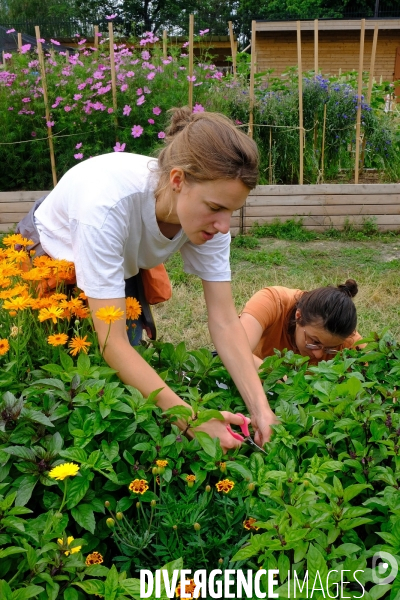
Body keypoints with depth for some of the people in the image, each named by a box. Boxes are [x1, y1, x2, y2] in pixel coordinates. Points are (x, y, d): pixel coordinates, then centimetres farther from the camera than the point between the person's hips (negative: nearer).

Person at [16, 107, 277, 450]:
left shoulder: (208, 210, -29)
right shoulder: (107, 203, -44)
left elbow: (225, 322, -27)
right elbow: (113, 343, -42)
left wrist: (261, 408, -38)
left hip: (121, 267, 4)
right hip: (47, 256, -3)